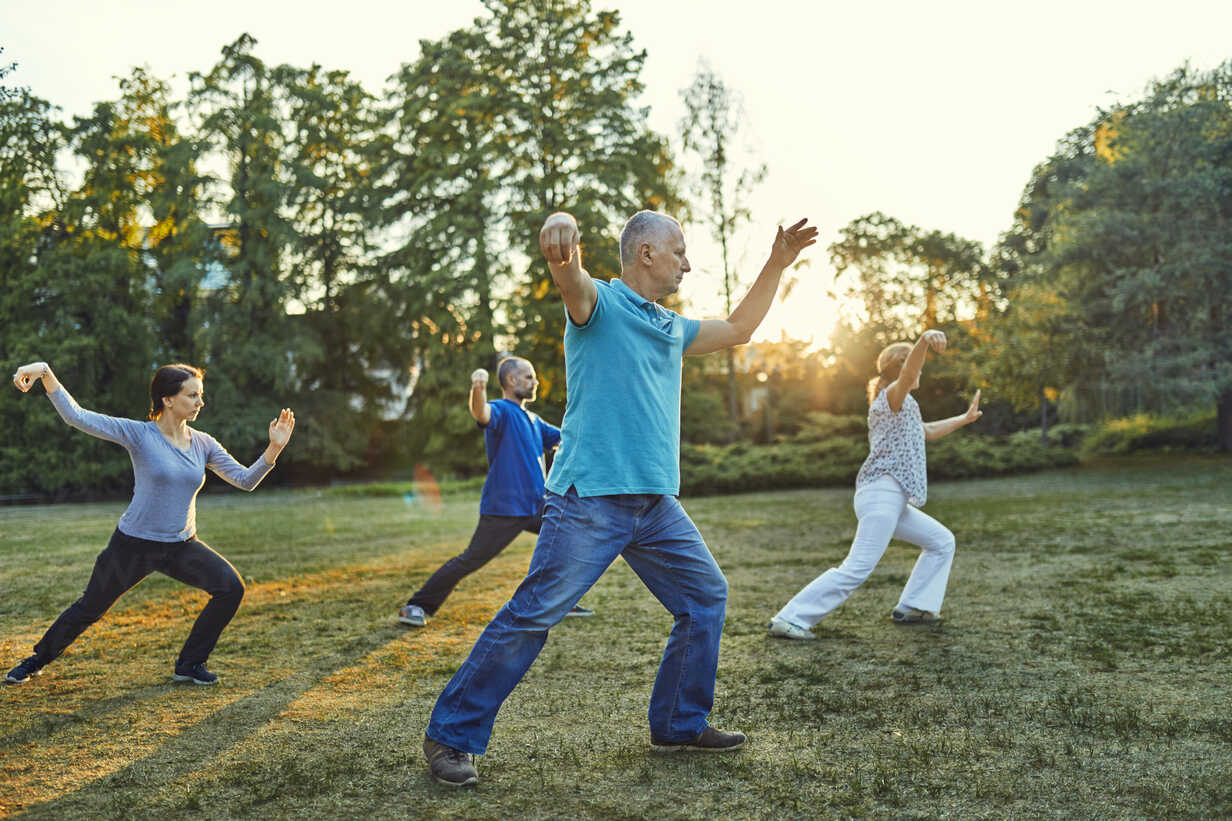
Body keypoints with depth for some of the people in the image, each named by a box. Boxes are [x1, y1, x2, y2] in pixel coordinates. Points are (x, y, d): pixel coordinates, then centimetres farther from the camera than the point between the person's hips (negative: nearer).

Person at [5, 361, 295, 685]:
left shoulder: (203, 444, 0)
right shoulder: (139, 435, -12)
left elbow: (245, 479, 0)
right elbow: (76, 416, -17)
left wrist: (274, 449, -14)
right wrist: (45, 373, -30)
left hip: (182, 546, 3)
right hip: (133, 545, -3)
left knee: (231, 587, -14)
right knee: (89, 608, 11)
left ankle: (189, 665, 4)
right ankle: (39, 659, 41)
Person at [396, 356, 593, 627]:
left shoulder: (533, 420, 18)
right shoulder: (501, 410, -8)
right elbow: (481, 413, -33)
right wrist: (478, 389, -54)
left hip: (537, 506, 8)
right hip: (503, 508, -8)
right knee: (470, 560, -10)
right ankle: (417, 606, 3)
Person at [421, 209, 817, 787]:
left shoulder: (672, 328, 21)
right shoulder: (599, 303, -2)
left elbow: (738, 329, 33)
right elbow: (571, 277, -25)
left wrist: (777, 264, 29)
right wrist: (560, 232, -49)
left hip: (657, 505, 8)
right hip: (590, 500, -8)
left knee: (706, 597, 11)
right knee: (532, 615, -8)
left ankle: (679, 725, 26)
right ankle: (452, 736, 4)